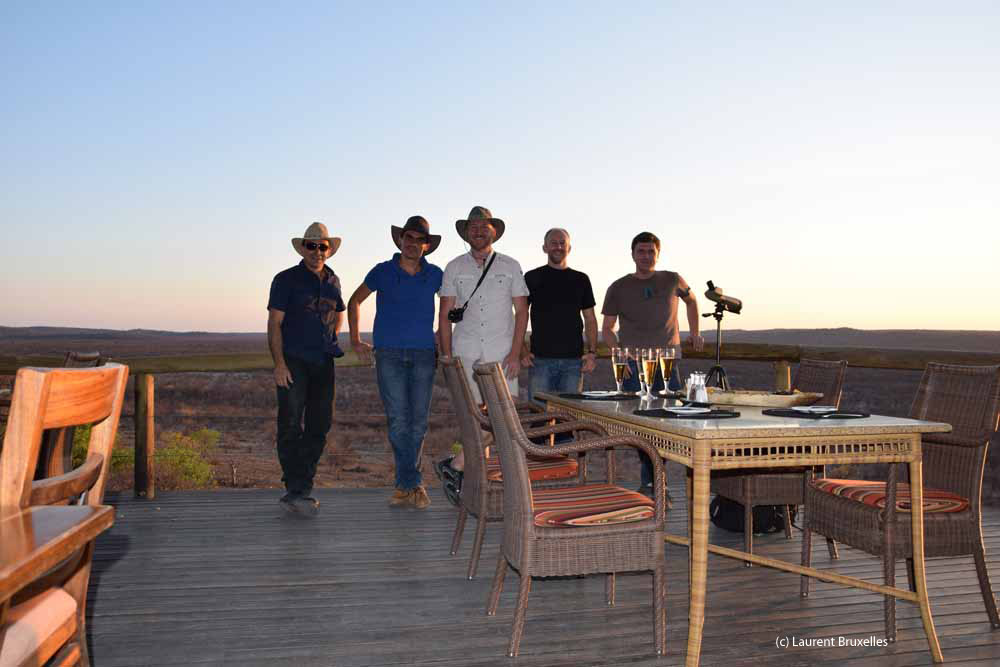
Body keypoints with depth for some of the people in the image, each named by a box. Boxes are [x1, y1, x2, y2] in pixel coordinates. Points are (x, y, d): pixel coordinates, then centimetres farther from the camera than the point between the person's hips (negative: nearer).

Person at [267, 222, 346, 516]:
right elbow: (274, 323, -6)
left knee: (320, 426, 6)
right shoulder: (286, 279, 0)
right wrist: (279, 362, -16)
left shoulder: (332, 281, 15)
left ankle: (296, 491, 16)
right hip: (293, 362, -5)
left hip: (323, 363, 6)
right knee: (291, 427, -10)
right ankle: (298, 491, -9)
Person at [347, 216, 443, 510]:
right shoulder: (383, 272, 3)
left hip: (424, 354, 2)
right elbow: (354, 301, 16)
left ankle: (405, 484, 15)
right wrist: (355, 340, 11)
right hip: (389, 354, -1)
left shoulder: (434, 275, 6)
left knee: (418, 422, 2)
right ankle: (413, 484, 4)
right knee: (398, 421, -6)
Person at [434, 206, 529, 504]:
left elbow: (521, 311, 5)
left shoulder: (510, 266, 8)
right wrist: (447, 357, 0)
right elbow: (444, 315, 8)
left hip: (501, 354, 0)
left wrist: (515, 353, -5)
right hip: (466, 352, 0)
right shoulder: (455, 268, 9)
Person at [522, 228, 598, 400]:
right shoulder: (532, 278, 6)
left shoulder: (580, 280, 12)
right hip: (540, 358, -2)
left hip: (574, 360, 2)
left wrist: (592, 352, 2)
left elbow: (590, 319, 14)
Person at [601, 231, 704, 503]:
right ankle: (655, 483, 3)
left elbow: (691, 300, 31)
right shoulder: (618, 288, 7)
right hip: (633, 364, -1)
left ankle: (650, 481, 11)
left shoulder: (672, 281, 10)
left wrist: (695, 332, 23)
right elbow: (606, 329, 12)